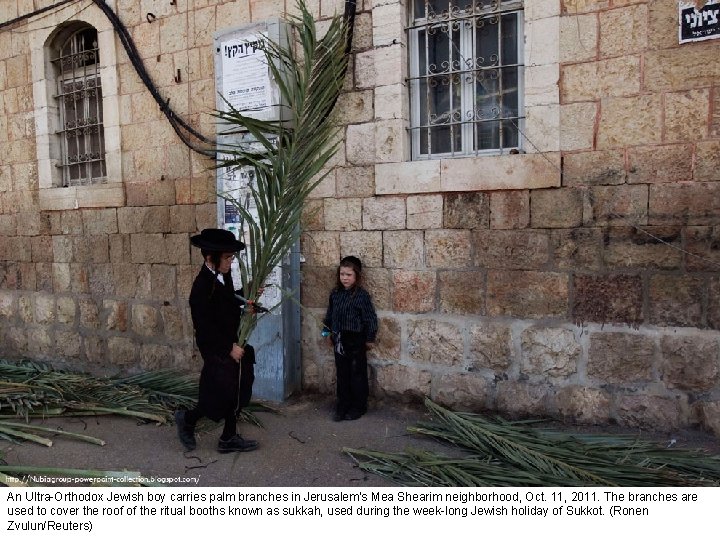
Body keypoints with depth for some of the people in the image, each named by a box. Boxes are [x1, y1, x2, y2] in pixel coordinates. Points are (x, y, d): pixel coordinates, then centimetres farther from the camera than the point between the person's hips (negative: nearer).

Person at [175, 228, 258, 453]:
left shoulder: (223, 276, 1)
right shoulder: (202, 286, -23)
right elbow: (205, 327, -23)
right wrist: (229, 348, -18)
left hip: (232, 345, 8)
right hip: (217, 350, -8)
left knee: (237, 392, 14)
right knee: (221, 396, 2)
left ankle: (229, 438, 30)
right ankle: (187, 419, 30)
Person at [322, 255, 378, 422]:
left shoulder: (361, 295, -15)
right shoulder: (335, 293, 2)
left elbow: (371, 318, -12)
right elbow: (330, 314, 15)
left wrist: (369, 339, -7)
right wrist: (328, 331, 13)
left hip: (355, 341, -5)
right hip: (339, 340, 6)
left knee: (357, 374, 7)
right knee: (342, 374, 13)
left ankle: (359, 407, 21)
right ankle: (343, 406, 24)